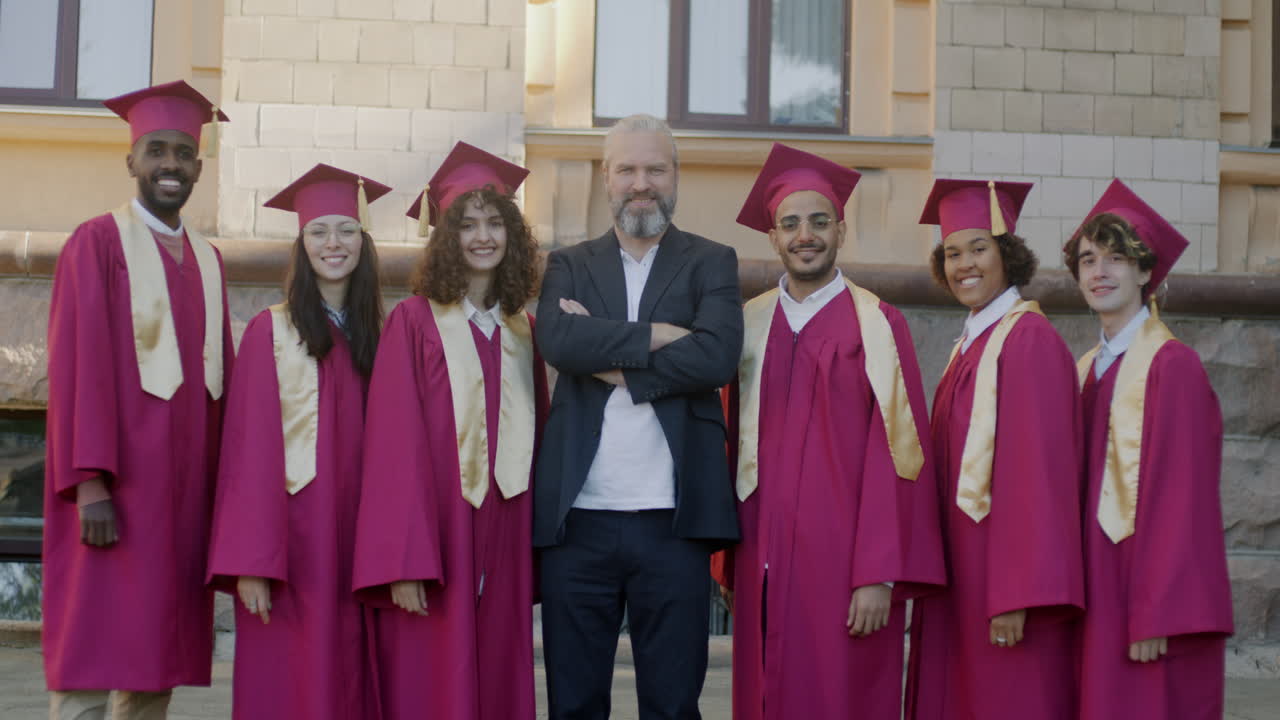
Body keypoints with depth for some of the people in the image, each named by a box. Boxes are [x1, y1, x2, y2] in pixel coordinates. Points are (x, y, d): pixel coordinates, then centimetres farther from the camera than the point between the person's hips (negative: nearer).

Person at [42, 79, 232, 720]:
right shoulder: (97, 244, -3)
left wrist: (223, 484, 11)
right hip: (115, 487, -6)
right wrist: (90, 482, -18)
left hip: (183, 489, 6)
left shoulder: (207, 260, 16)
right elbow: (79, 367, -10)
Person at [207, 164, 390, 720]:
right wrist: (250, 563, -14)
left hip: (356, 537, 4)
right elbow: (249, 451, -8)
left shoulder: (376, 334, 11)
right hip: (291, 538, -4)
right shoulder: (270, 331, -3)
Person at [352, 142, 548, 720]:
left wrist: (537, 552, 8)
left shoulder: (523, 330, 13)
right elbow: (395, 444, -9)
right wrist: (403, 563, -17)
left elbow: (536, 439, 14)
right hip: (433, 537, -4)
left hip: (505, 542, 5)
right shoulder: (414, 321, -3)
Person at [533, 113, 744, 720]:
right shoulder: (569, 265, 13)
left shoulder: (711, 263, 9)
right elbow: (557, 341, -8)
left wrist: (609, 360, -8)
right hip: (578, 517, 1)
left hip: (672, 518, -1)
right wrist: (657, 335, -11)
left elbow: (717, 356, -10)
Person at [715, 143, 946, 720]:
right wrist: (729, 564, 8)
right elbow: (733, 449, 13)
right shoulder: (748, 325, 10)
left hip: (843, 564, -4)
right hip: (764, 564, 4)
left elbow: (897, 454, -8)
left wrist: (880, 576, -14)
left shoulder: (877, 324, -3)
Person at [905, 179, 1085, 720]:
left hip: (1004, 568, -8)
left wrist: (1017, 597, -22)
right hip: (964, 574, 8)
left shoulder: (1030, 341, -13)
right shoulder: (971, 345, 14)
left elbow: (1039, 474, -19)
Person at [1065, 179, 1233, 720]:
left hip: (1150, 589, -7)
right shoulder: (1084, 372, 13)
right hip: (1097, 589, 7)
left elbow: (1178, 494, -15)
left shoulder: (1172, 365, -10)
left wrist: (1155, 615, -20)